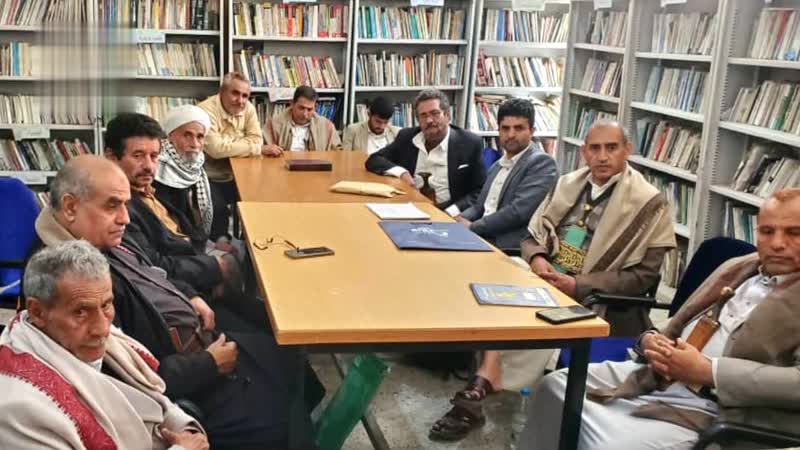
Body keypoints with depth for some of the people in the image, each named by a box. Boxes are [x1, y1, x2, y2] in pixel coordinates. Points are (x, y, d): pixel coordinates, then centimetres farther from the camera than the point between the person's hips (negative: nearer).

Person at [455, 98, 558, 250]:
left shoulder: (542, 163, -6)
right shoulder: (497, 166, 21)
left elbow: (518, 211, -17)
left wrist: (472, 227, -11)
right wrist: (461, 219, -1)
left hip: (511, 248, -7)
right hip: (481, 239, 7)